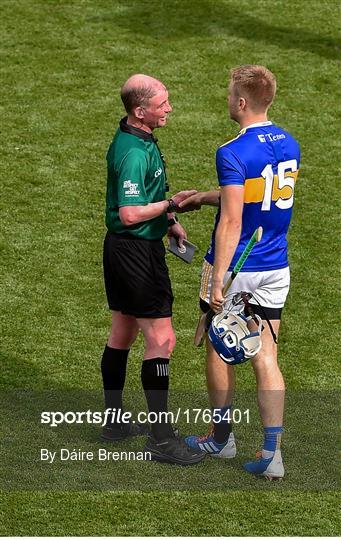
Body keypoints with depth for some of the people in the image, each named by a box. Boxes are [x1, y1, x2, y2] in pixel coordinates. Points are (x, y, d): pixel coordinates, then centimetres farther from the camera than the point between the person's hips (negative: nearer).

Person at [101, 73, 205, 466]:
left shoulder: (131, 140, 9)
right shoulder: (135, 153, -24)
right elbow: (130, 214, -27)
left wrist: (168, 221, 14)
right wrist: (172, 204, -16)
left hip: (120, 247, 11)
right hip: (138, 252, -11)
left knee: (122, 334, 18)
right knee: (161, 341, -8)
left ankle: (114, 421, 28)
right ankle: (161, 438, -6)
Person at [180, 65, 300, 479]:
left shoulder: (233, 153, -20)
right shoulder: (289, 145, 4)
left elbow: (232, 221, -23)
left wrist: (217, 282, -22)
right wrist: (203, 198, 25)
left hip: (233, 269, -6)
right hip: (275, 270, 6)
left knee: (218, 352, 14)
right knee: (266, 359, 5)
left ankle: (221, 437, 29)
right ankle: (272, 452, -1)